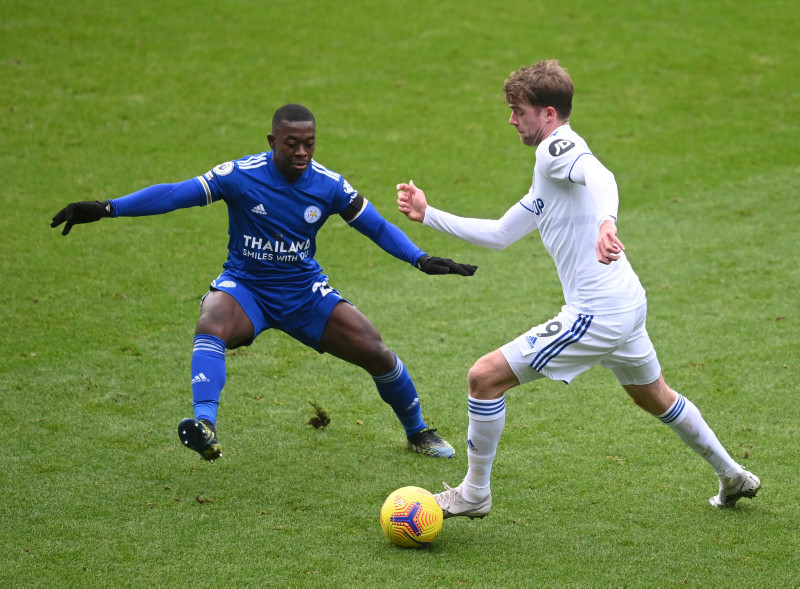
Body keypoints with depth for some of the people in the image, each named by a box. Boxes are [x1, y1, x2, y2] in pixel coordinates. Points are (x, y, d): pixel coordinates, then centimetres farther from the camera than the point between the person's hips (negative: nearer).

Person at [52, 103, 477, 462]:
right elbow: (174, 194, -19)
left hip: (305, 292, 2)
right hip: (245, 287, -2)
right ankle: (204, 425, -52)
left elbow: (377, 226, 1)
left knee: (375, 352, -6)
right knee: (211, 325, -36)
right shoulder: (240, 175, -15)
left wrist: (421, 260, -12)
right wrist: (106, 209, -27)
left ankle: (418, 432, 20)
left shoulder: (329, 186, -8)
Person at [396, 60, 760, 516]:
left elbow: (599, 175, -34)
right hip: (628, 305, 11)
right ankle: (733, 477, 45)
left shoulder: (558, 146, -11)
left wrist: (606, 222, -54)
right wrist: (428, 215, 20)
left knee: (485, 376, -6)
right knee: (654, 396, 31)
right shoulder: (547, 177, 19)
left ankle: (474, 494, 6)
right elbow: (499, 235, 24)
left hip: (596, 316, -11)